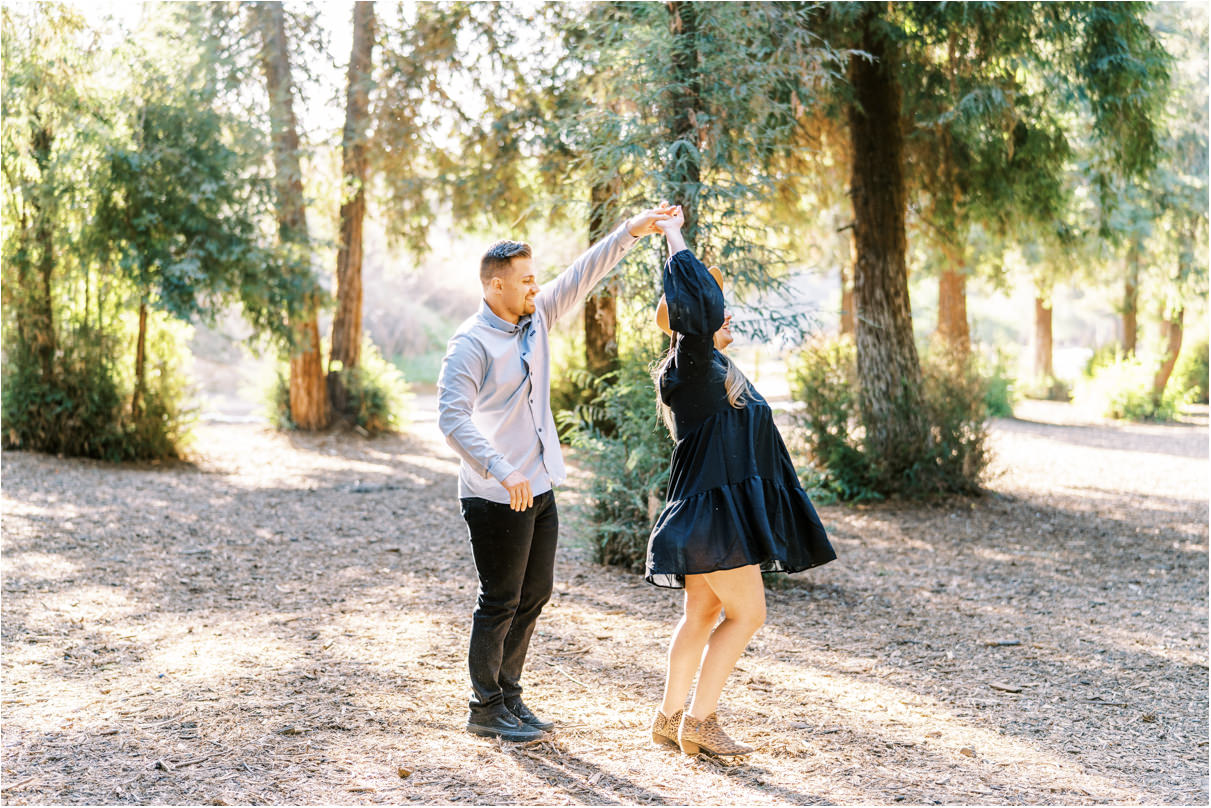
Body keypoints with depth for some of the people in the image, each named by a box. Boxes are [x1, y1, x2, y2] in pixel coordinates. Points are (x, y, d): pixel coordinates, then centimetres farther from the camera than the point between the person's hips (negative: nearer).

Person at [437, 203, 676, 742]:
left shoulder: (535, 319, 7)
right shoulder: (471, 344, -16)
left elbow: (581, 277, 11)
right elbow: (452, 419, -24)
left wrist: (630, 232, 3)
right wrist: (502, 473, -32)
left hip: (539, 490, 8)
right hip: (497, 497, -8)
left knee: (533, 595, 14)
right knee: (500, 602, 0)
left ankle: (509, 697, 26)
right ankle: (485, 710, 13)